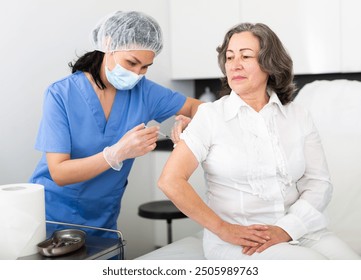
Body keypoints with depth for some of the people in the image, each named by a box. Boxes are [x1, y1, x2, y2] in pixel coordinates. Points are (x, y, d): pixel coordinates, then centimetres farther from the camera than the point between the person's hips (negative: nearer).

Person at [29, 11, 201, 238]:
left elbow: (195, 107, 4)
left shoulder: (143, 91, -7)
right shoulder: (61, 95, -17)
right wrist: (118, 153, -34)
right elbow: (59, 173, -21)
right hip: (52, 218, -3)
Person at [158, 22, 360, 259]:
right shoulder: (211, 116, -2)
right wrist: (224, 229, -12)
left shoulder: (298, 117, 8)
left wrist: (286, 229, -13)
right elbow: (171, 181, -9)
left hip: (299, 229, 4)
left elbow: (319, 182, 2)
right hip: (237, 241, -4)